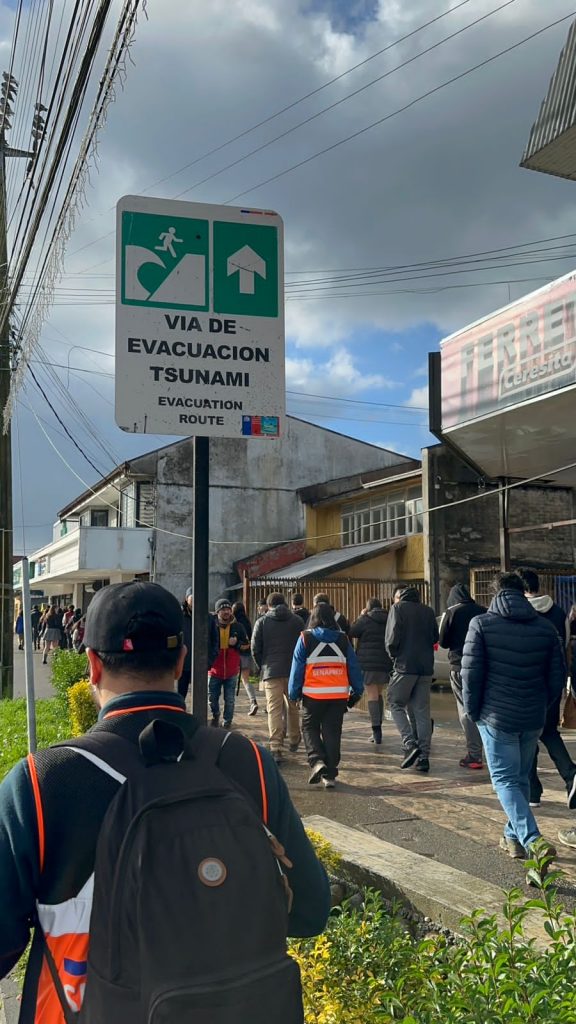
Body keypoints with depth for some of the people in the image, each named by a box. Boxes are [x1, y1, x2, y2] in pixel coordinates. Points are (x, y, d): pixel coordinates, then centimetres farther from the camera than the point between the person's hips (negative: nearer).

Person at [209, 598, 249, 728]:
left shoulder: (237, 627, 0)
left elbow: (246, 645, 8)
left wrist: (236, 643, -11)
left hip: (231, 671, 0)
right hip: (214, 670, 0)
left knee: (230, 700, 5)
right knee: (212, 698, 11)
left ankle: (227, 721, 21)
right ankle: (215, 716, 37)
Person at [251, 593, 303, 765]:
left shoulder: (262, 622, 3)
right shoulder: (297, 620, 6)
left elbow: (255, 649, 1)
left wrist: (262, 668, 14)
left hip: (271, 672, -2)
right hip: (294, 672, 2)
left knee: (274, 710, -2)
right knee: (293, 707, 18)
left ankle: (276, 749, -11)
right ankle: (294, 742, 32)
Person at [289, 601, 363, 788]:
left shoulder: (305, 638, -3)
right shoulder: (343, 639, 5)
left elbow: (297, 667, -2)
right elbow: (354, 666, 7)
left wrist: (293, 692, 5)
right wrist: (357, 691, 15)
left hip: (313, 695, -2)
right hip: (338, 695, 2)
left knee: (310, 727, 15)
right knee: (332, 732, 9)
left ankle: (317, 761, -7)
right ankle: (330, 775, 9)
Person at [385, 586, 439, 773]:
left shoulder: (398, 608, -2)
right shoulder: (427, 610, 14)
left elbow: (392, 637, -11)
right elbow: (435, 637, 12)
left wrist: (393, 655, 5)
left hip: (405, 666, -5)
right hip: (426, 667, 5)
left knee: (396, 703, 8)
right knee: (422, 710, 8)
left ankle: (410, 744, -9)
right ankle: (424, 756, 5)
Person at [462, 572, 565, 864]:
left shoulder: (482, 624, -8)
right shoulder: (545, 626, 4)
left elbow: (471, 673, -10)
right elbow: (557, 677, 5)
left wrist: (473, 711, 2)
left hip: (497, 717, -4)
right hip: (533, 719, 4)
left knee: (505, 780, 2)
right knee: (521, 778, 19)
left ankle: (532, 840, -12)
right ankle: (513, 836, 27)